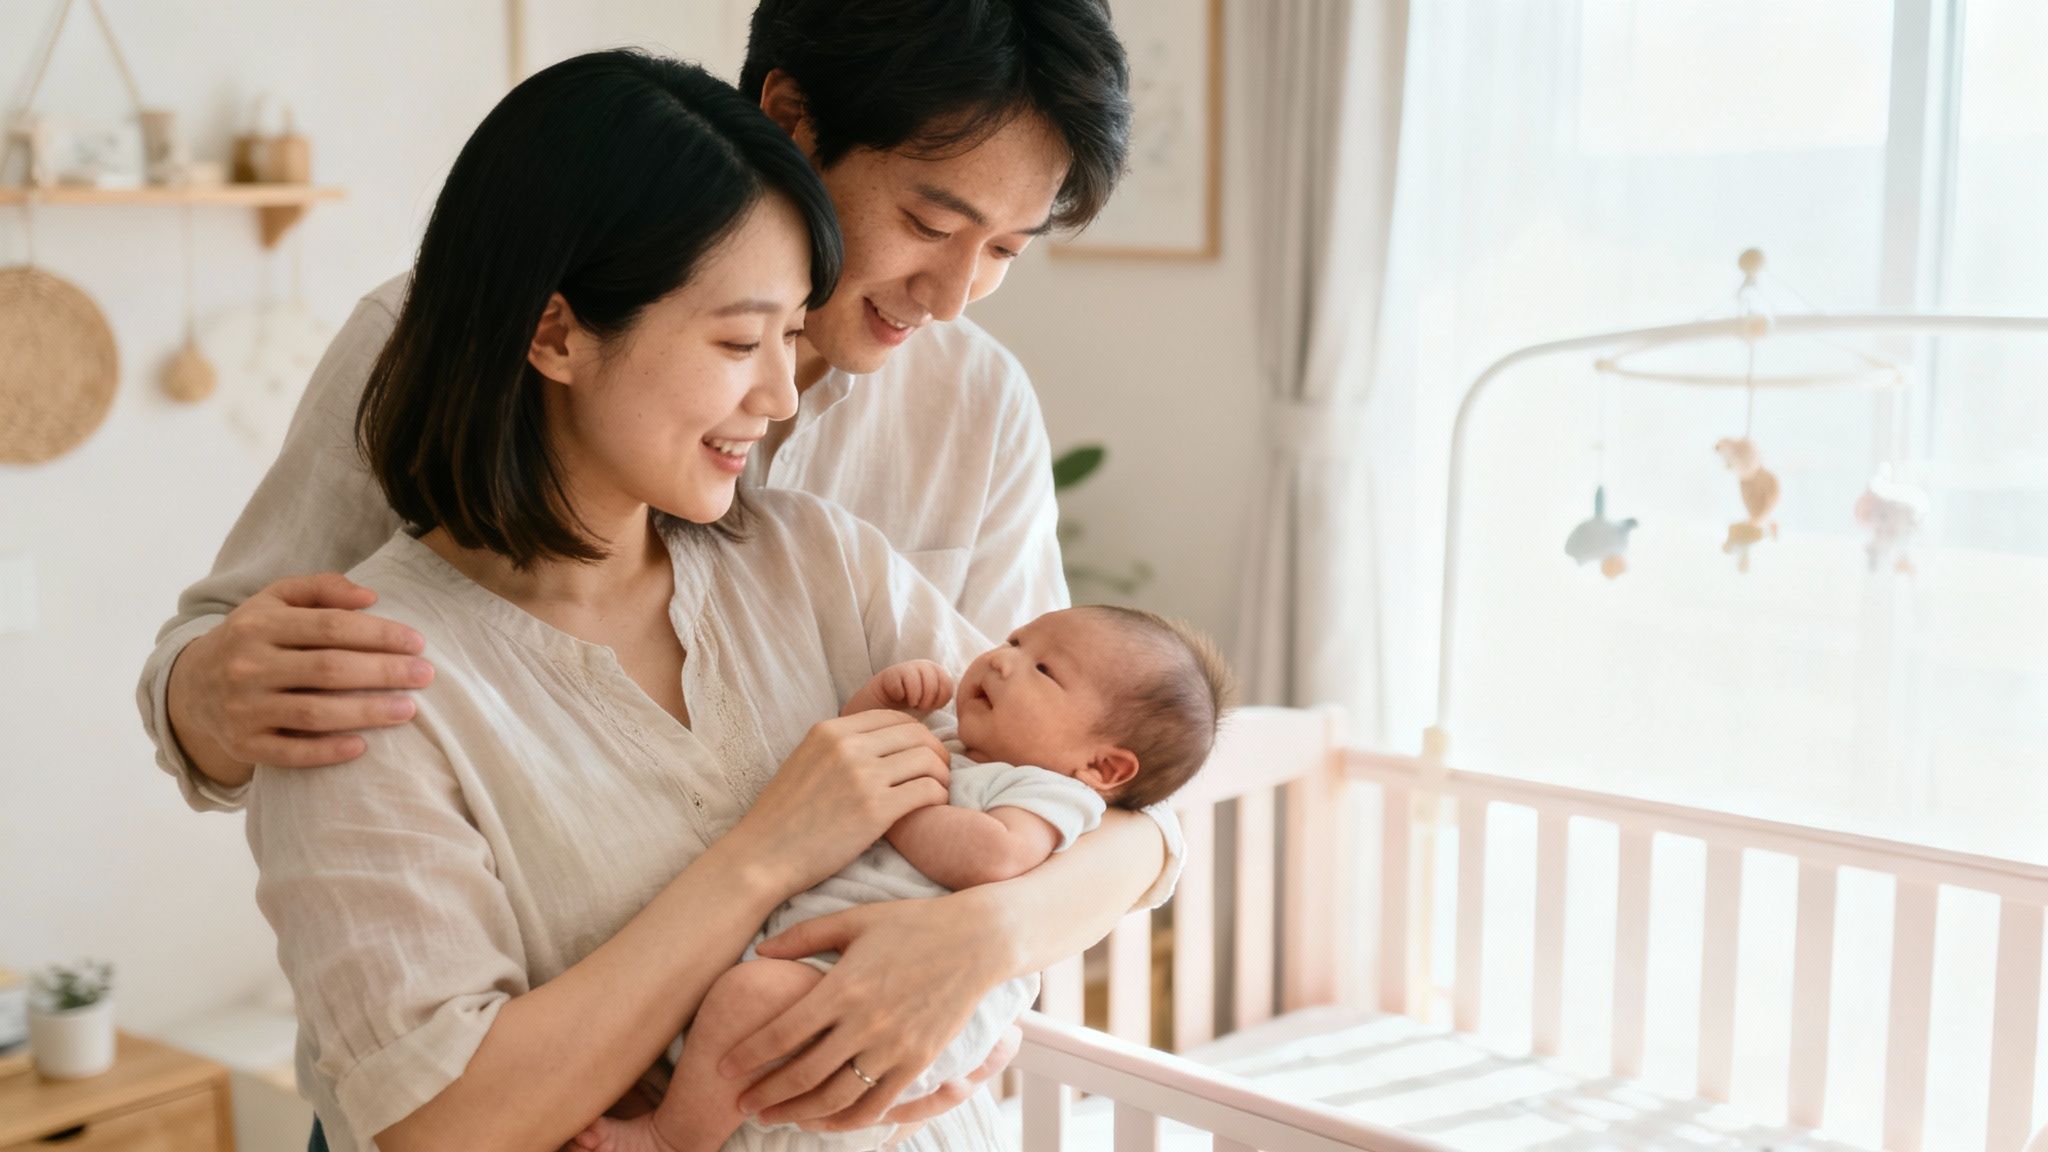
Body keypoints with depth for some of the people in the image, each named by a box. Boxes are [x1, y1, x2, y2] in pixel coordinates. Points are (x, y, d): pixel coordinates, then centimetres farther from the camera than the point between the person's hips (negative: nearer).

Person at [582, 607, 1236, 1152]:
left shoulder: (1054, 792, -2)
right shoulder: (941, 756, 26)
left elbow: (989, 857, -23)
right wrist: (882, 697, 17)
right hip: (802, 951, 10)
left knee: (752, 992, -32)